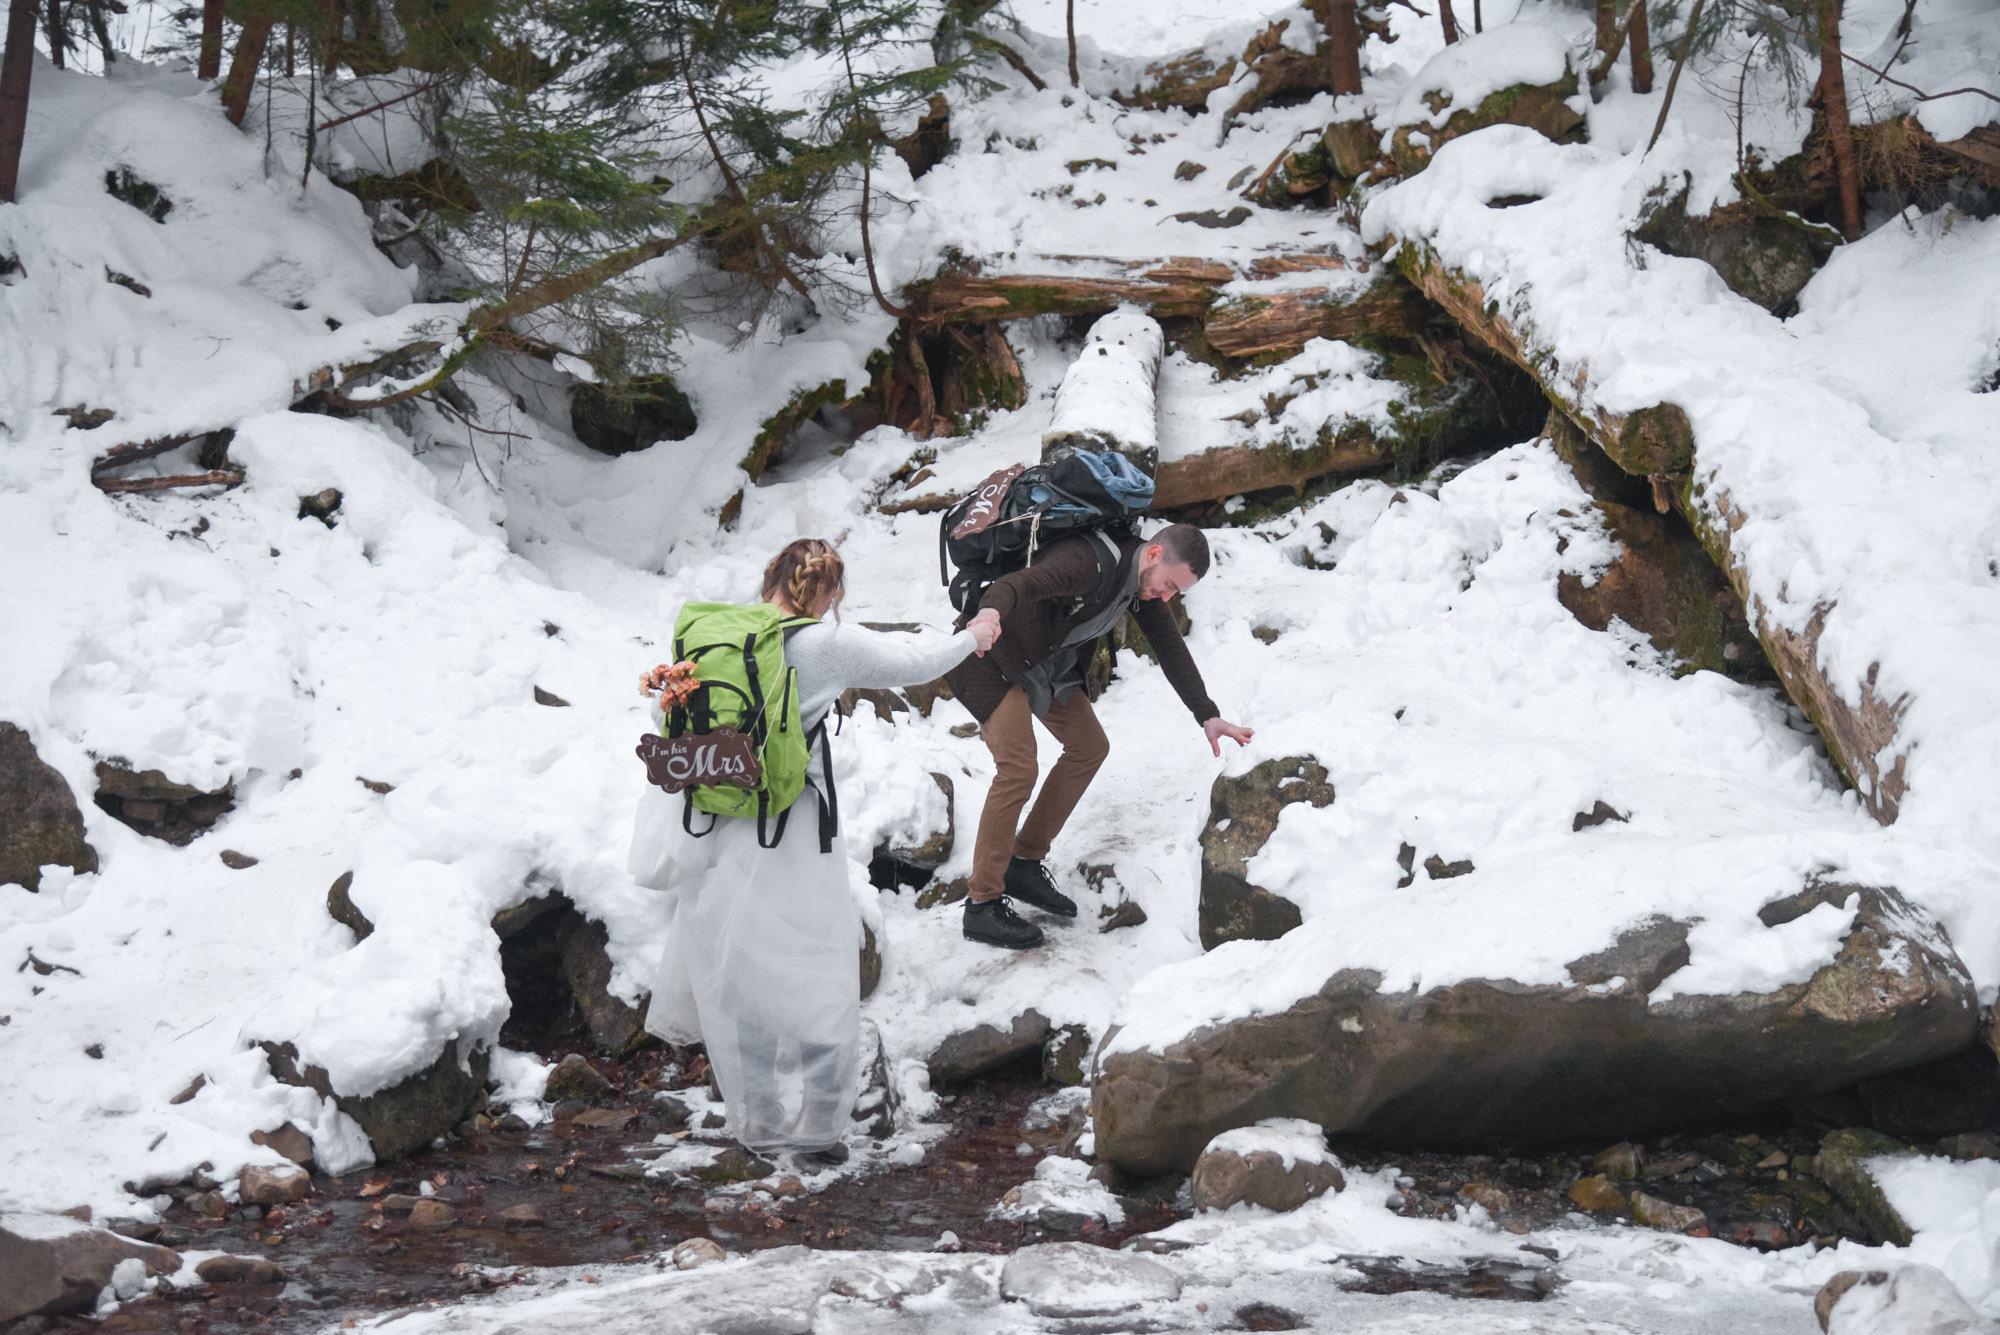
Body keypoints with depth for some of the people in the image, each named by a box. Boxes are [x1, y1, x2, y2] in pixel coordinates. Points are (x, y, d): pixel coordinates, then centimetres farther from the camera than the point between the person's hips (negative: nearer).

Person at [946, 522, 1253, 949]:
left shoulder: (1144, 579, -3)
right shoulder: (1090, 562, -33)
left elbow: (1170, 649, 5)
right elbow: (1019, 583, -49)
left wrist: (1207, 715, 0)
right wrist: (992, 612, -71)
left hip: (1048, 663, 10)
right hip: (995, 657, -10)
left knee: (1089, 747, 10)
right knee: (1018, 769, -18)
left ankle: (1024, 864, 17)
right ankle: (982, 904, -10)